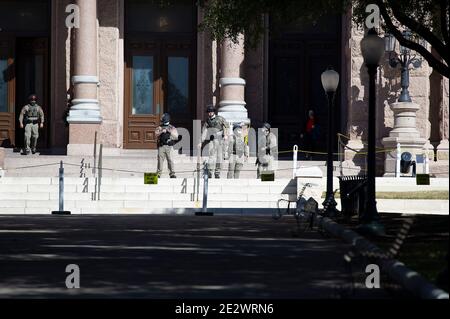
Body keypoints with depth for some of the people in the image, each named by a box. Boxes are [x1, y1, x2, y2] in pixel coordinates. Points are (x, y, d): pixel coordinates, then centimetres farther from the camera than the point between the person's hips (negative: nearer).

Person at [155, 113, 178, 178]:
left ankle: (172, 174, -8)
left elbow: (176, 136, 3)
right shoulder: (159, 128, 13)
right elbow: (156, 134, -1)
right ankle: (159, 173, 3)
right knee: (160, 160, -2)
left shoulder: (172, 128, 12)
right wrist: (162, 132, -17)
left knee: (170, 160, -8)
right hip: (161, 146, 1)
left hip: (169, 146, -1)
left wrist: (170, 132, -10)